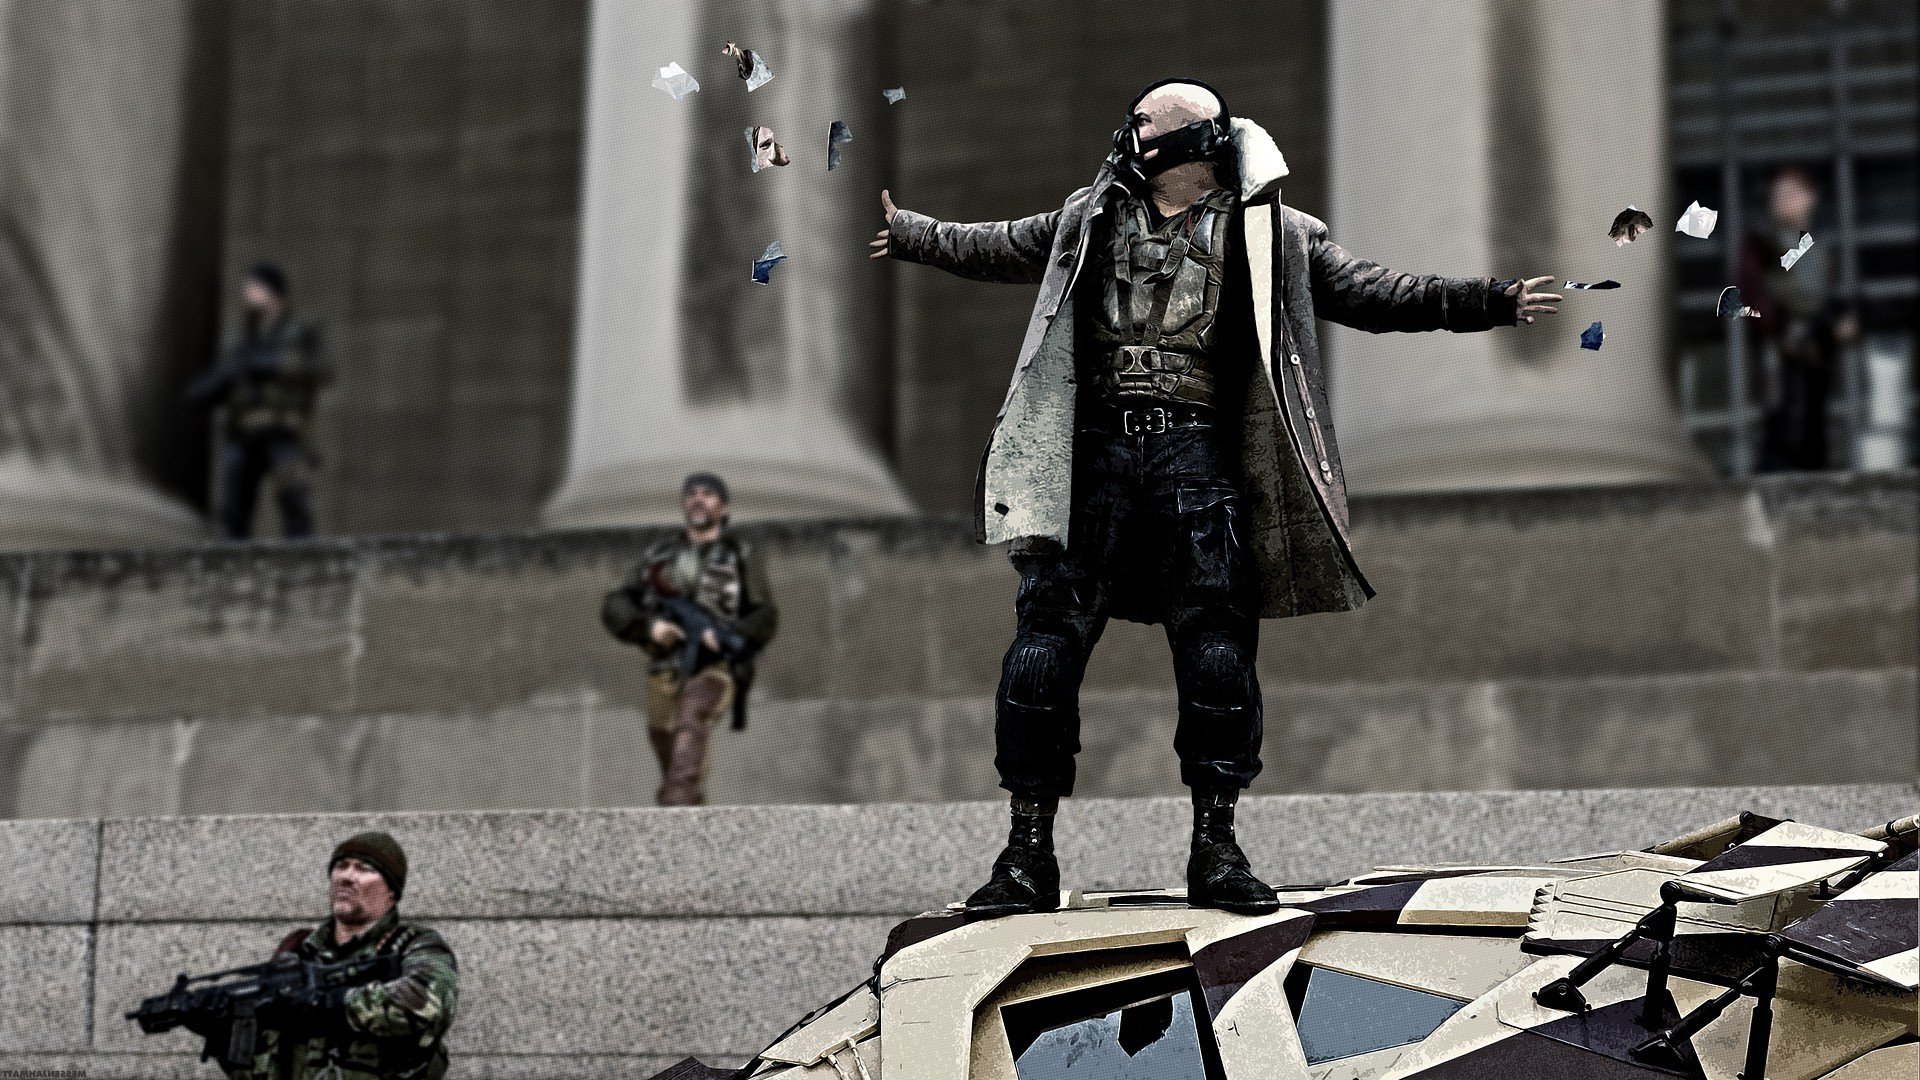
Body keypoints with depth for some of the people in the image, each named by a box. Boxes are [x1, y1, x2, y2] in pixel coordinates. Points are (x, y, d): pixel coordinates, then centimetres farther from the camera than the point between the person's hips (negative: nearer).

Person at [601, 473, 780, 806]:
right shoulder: (660, 556, 17)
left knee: (689, 724, -34)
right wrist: (649, 627, -12)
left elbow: (764, 619, 1)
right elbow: (615, 608, 9)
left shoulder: (742, 556, 9)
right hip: (667, 672, 4)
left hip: (716, 669, -4)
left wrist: (726, 638, -19)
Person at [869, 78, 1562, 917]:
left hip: (1198, 455, -1)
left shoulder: (1266, 234, 12)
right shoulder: (1091, 219, 20)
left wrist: (1488, 303, 4)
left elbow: (1368, 294, 12)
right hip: (1095, 450, 1)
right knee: (1048, 636, -6)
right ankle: (1028, 854, -1)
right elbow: (999, 248, 35)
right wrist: (907, 234, 41)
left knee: (1217, 648, -8)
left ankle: (1215, 848, 2)